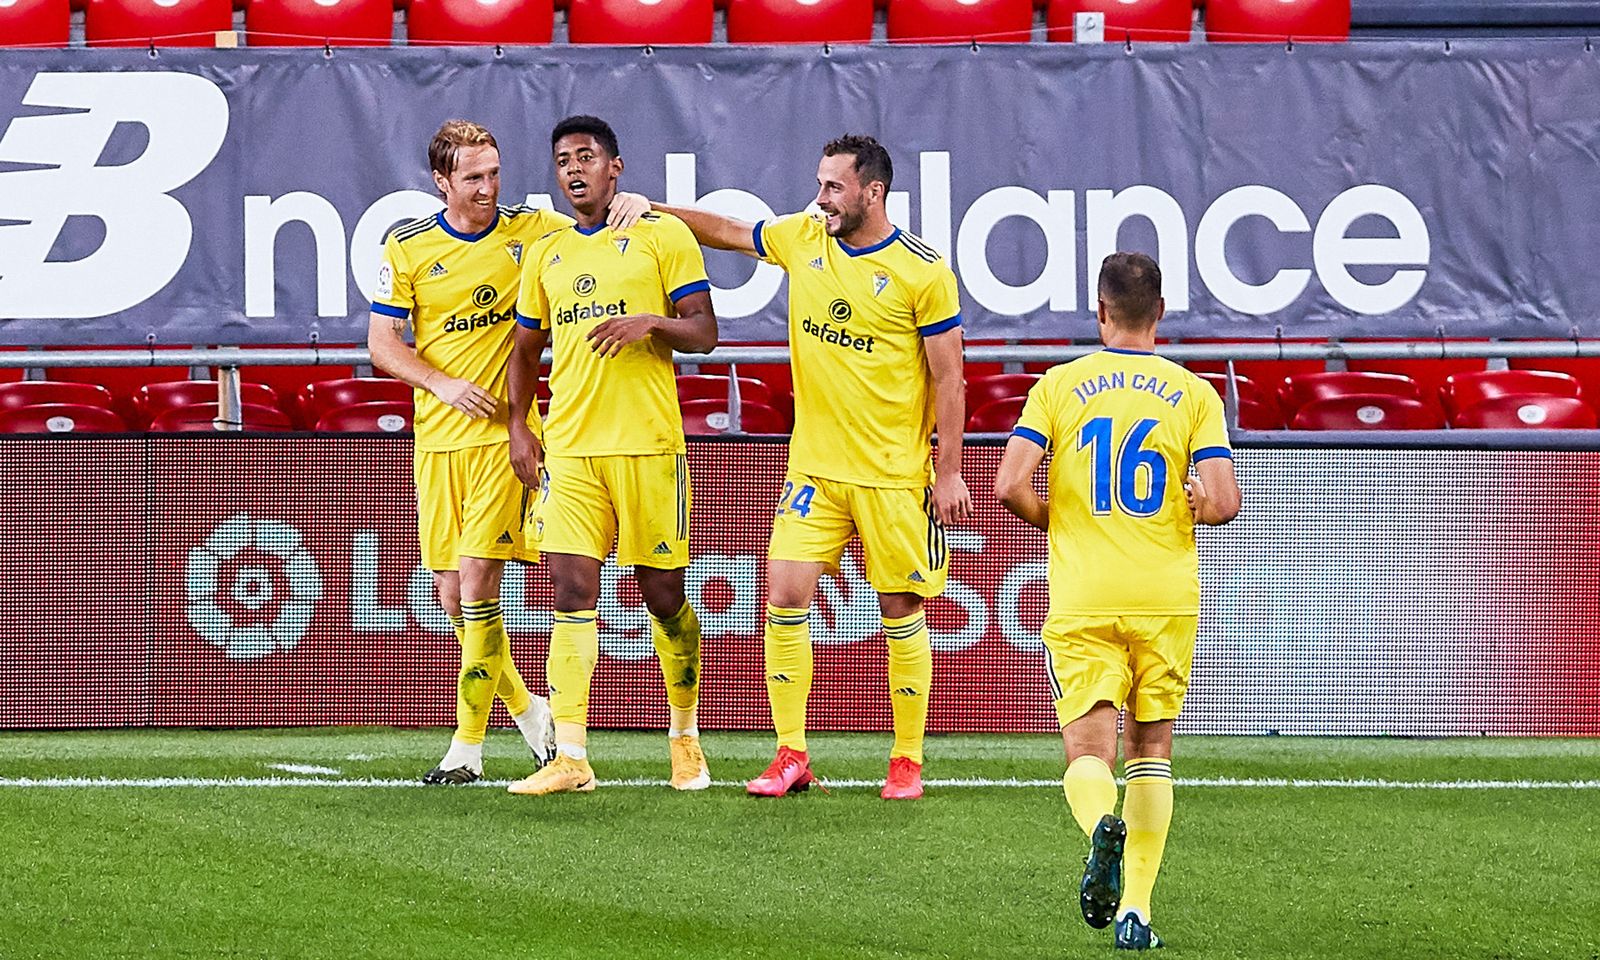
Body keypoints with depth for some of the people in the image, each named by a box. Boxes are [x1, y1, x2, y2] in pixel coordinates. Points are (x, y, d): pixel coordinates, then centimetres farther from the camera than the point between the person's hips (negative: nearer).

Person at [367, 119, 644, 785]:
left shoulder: (532, 231, 0)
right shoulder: (406, 248, 3)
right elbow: (382, 343, 3)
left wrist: (633, 204, -17)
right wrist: (442, 384, -12)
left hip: (503, 432, -3)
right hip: (437, 436, 3)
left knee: (476, 582, -12)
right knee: (451, 591, 5)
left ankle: (468, 747, -7)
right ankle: (524, 708, 26)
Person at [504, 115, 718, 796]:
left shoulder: (662, 235, 1)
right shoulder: (546, 254, 15)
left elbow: (704, 332, -1)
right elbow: (527, 348, 23)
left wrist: (651, 321, -20)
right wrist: (518, 426, 11)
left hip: (648, 444, -3)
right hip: (568, 449, 3)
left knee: (663, 594, 4)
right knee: (571, 592, -7)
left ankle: (685, 737, 24)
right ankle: (570, 758, -10)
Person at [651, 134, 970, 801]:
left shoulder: (923, 272, -9)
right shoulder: (802, 239, 4)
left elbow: (948, 378, -6)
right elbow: (722, 230, 20)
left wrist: (949, 471, -8)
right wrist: (650, 209, 9)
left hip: (895, 473, -4)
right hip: (814, 466, 4)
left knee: (901, 611, 2)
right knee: (785, 596, -6)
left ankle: (908, 762, 11)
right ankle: (791, 757, 0)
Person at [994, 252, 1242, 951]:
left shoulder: (1058, 387, 2)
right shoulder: (1193, 394, 2)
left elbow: (1009, 487, -7)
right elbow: (1222, 503, -7)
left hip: (1082, 604, -1)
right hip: (1167, 601, 1)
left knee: (1088, 753, 0)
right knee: (1151, 751, 12)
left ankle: (1103, 825, -35)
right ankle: (1136, 910, 2)